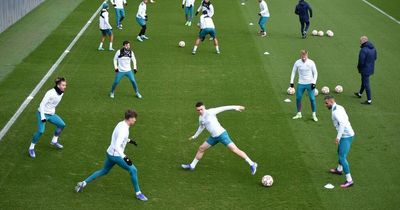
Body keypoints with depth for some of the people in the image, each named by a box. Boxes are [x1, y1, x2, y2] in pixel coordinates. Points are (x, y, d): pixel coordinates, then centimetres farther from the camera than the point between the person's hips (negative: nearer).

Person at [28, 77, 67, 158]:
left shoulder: (61, 93, -1)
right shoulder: (50, 93, -25)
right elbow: (42, 104, -22)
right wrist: (43, 117, -26)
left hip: (51, 114, 8)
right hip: (42, 114, -8)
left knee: (62, 125, 9)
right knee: (41, 131, -21)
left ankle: (54, 141, 29)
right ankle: (31, 148, -4)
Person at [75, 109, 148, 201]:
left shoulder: (121, 124, 3)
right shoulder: (124, 130, -26)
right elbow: (117, 146, -33)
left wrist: (129, 140, 32)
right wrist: (125, 157, -38)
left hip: (110, 153, 9)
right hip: (115, 155, -9)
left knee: (104, 171, 25)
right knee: (133, 170, -1)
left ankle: (83, 183, 26)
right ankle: (138, 193, 11)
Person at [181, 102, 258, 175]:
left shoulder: (210, 112, -15)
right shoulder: (200, 117, 10)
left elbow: (223, 108, -18)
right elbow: (201, 127, 30)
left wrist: (235, 107, -25)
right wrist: (195, 136, 38)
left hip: (221, 134, -8)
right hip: (213, 137, 8)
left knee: (234, 149, -13)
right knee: (201, 149, 13)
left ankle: (252, 164, -10)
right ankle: (192, 166, 30)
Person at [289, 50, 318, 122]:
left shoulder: (311, 62, -9)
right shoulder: (297, 62, -4)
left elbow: (315, 73, -2)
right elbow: (293, 72, 8)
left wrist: (314, 82, -11)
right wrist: (291, 81, 2)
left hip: (310, 83, -2)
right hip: (301, 83, 2)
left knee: (312, 99, -6)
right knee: (298, 98, 2)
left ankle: (314, 115, 6)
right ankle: (299, 114, 19)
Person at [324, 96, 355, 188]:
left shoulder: (335, 112, -20)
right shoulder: (339, 107, 10)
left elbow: (342, 123, -31)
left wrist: (338, 137, -30)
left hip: (346, 136, -10)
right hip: (347, 134, 10)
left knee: (342, 157, -10)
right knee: (339, 152, 30)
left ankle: (349, 180, -10)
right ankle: (339, 169, 52)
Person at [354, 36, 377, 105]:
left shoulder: (363, 50, -28)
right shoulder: (373, 48, 0)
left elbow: (361, 61, -25)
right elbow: (375, 57, 11)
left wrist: (358, 66, -6)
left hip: (365, 69, -9)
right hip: (371, 68, 9)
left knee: (366, 84, 2)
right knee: (364, 81, 27)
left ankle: (369, 100, 8)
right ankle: (360, 93, 48)